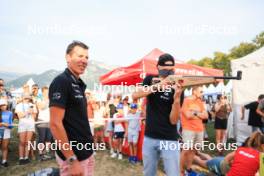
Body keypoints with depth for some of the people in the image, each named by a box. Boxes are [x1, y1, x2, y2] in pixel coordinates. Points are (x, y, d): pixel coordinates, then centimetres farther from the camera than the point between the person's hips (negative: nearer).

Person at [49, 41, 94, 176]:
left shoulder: (78, 84, 9)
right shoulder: (61, 81, -17)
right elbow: (55, 124, -22)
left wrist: (88, 149, 17)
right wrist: (72, 160, -23)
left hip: (86, 152, 8)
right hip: (73, 155, -8)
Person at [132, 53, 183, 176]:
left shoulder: (176, 88, -7)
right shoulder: (150, 80, 3)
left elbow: (173, 120, -14)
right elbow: (135, 95, -15)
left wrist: (177, 98, -31)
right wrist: (158, 86, -27)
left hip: (169, 140, -3)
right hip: (149, 138, 3)